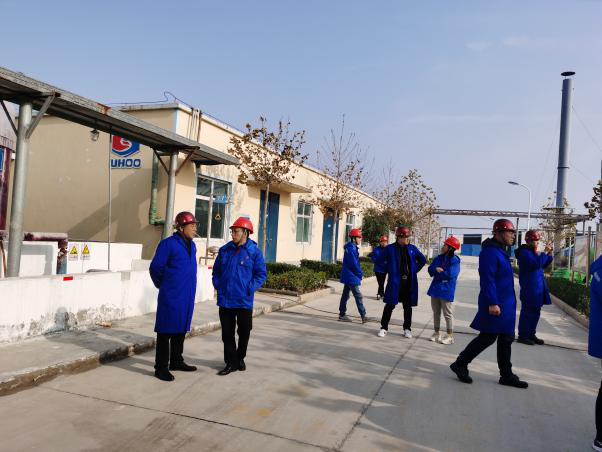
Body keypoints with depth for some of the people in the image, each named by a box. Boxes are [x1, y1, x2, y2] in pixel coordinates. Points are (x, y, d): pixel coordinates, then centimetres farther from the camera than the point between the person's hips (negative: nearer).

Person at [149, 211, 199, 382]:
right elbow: (155, 268, -7)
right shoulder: (168, 244, -13)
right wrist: (162, 285, 7)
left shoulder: (191, 245, 10)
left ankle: (176, 361, 30)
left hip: (187, 296, 7)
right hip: (171, 297, -7)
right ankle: (161, 367, 10)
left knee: (181, 330, 17)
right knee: (166, 332, 1)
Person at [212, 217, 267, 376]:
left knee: (244, 332, 11)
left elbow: (261, 274, -4)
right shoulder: (224, 250, 5)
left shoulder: (255, 252, -6)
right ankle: (231, 362, 19)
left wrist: (250, 288, -13)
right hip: (225, 300, 3)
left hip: (244, 301, -3)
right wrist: (217, 285, 2)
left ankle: (240, 358, 32)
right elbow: (216, 270, 15)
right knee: (227, 333, 7)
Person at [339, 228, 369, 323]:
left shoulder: (352, 248, 14)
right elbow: (354, 264, -20)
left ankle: (342, 314, 19)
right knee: (358, 296, -7)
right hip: (351, 276, -10)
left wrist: (359, 273, 10)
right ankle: (363, 316, -5)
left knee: (345, 295, 13)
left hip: (348, 276, 10)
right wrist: (361, 274, -9)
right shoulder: (351, 248, -18)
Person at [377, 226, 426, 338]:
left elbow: (423, 260, 13)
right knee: (390, 305, 1)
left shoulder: (412, 248, 2)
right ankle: (384, 327, 13)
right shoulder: (390, 248, -6)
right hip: (395, 281, -3)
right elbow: (384, 263, 5)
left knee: (408, 306, 11)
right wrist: (391, 272, 0)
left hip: (409, 282, 3)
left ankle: (407, 328, 24)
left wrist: (414, 270, 6)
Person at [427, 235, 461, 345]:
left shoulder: (455, 261, -13)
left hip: (446, 291, -7)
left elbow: (450, 274, -22)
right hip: (435, 289, 7)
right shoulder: (439, 258, 8)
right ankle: (437, 333, 26)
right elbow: (430, 268, 3)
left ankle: (450, 336, 11)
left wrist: (437, 272, -8)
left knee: (448, 314, 1)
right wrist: (436, 269, -19)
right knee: (436, 312, 15)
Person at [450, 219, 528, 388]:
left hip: (505, 305, 10)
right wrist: (492, 303, -27)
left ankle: (506, 375, 22)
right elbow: (488, 279, -23)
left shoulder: (501, 251, 16)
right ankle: (460, 364, 9)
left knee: (506, 339, 13)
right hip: (495, 305, -10)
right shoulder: (490, 252, -16)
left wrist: (505, 303, 22)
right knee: (488, 337, -3)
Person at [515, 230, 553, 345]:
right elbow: (536, 264, -26)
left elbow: (543, 265, 21)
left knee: (535, 311, 14)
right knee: (527, 311, -3)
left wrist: (549, 254, 8)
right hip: (529, 287, -9)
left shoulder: (533, 251, 14)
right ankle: (522, 336, 5)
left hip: (537, 286, 9)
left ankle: (531, 334, 23)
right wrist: (544, 252, -19)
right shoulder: (524, 252, -15)